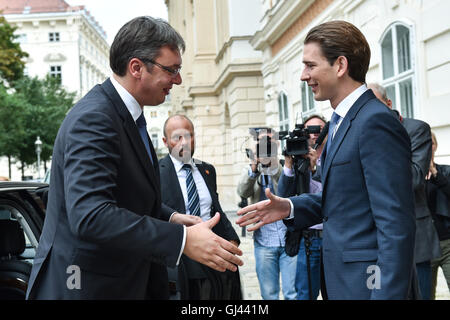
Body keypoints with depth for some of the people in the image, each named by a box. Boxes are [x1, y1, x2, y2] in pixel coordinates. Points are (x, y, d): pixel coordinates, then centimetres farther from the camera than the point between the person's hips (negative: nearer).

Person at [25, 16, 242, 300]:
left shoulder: (128, 116, 10)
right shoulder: (93, 118, -21)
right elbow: (90, 215, -32)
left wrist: (170, 218, 5)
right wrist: (182, 240, -34)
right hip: (87, 287, -9)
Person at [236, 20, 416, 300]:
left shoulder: (376, 122, -19)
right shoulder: (343, 119, 11)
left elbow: (396, 225, -23)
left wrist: (387, 292, -24)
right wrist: (289, 207, 2)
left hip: (366, 280, -9)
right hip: (343, 276, 9)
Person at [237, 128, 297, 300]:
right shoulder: (250, 170, 12)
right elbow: (243, 192, -8)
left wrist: (273, 166, -27)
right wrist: (254, 166, -24)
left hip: (290, 241, -1)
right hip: (264, 243, 1)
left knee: (293, 293, -3)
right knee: (269, 294, 6)